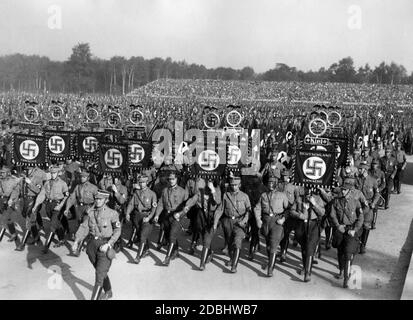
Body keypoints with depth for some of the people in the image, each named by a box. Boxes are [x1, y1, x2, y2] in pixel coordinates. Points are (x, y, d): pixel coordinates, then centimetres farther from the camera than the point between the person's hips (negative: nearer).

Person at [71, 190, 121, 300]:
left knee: (99, 275, -8)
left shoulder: (112, 214, -13)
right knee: (101, 271, 23)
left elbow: (117, 231, -8)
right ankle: (108, 292, 45)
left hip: (105, 246, -5)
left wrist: (108, 244, -18)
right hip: (92, 244, 5)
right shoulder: (90, 212, 0)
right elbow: (84, 227, -1)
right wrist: (76, 241, -14)